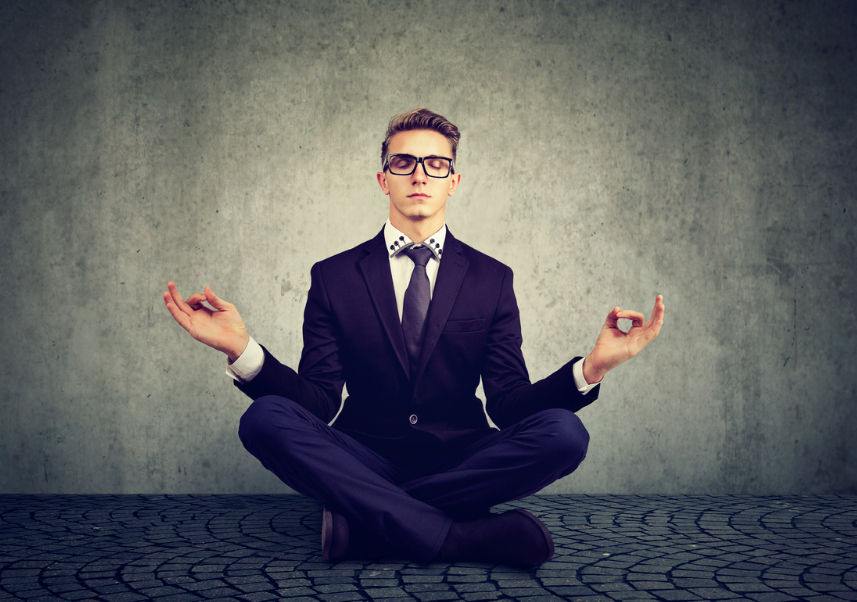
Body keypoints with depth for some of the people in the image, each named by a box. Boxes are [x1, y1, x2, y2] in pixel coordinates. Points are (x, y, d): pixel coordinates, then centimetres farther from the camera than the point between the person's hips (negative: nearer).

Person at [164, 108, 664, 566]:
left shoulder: (492, 279, 8)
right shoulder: (333, 277, 6)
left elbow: (508, 404, 0)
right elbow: (319, 402, -3)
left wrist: (591, 368, -18)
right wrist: (242, 349, -20)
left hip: (459, 461, 1)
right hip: (364, 459, 0)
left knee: (564, 432, -26)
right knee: (266, 418, -27)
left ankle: (365, 517, -22)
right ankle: (461, 536, -31)